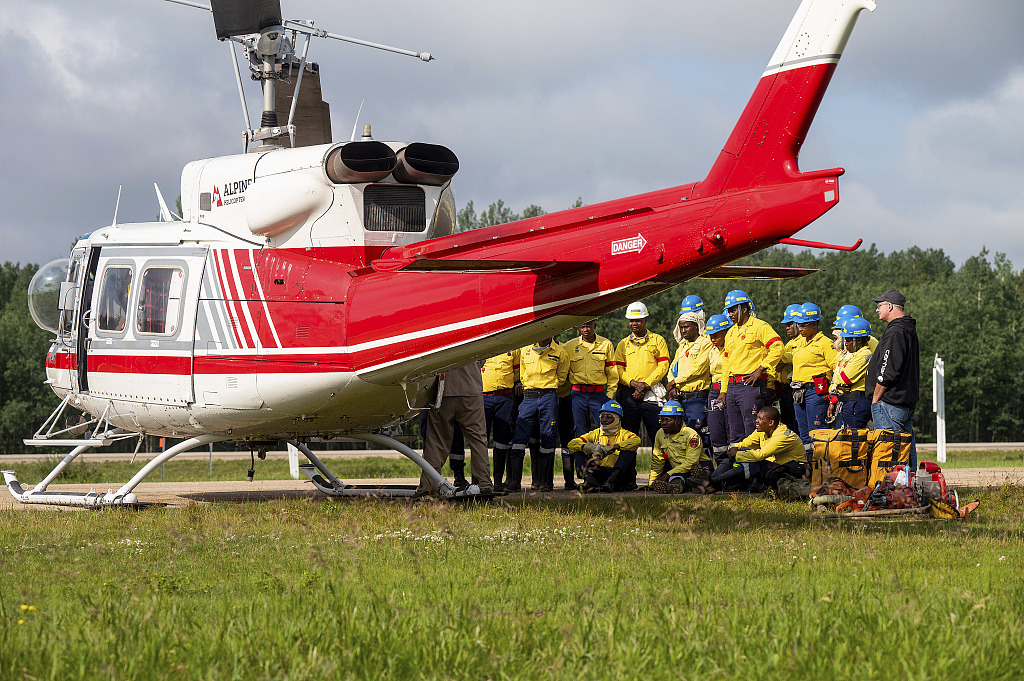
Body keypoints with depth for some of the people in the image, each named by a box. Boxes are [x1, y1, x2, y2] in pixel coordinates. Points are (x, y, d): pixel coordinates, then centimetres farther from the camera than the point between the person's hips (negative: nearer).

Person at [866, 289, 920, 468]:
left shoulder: (894, 334, -16)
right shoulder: (910, 331, 16)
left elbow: (887, 373, -20)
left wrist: (875, 399, -10)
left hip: (890, 404, -10)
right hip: (908, 402, 10)